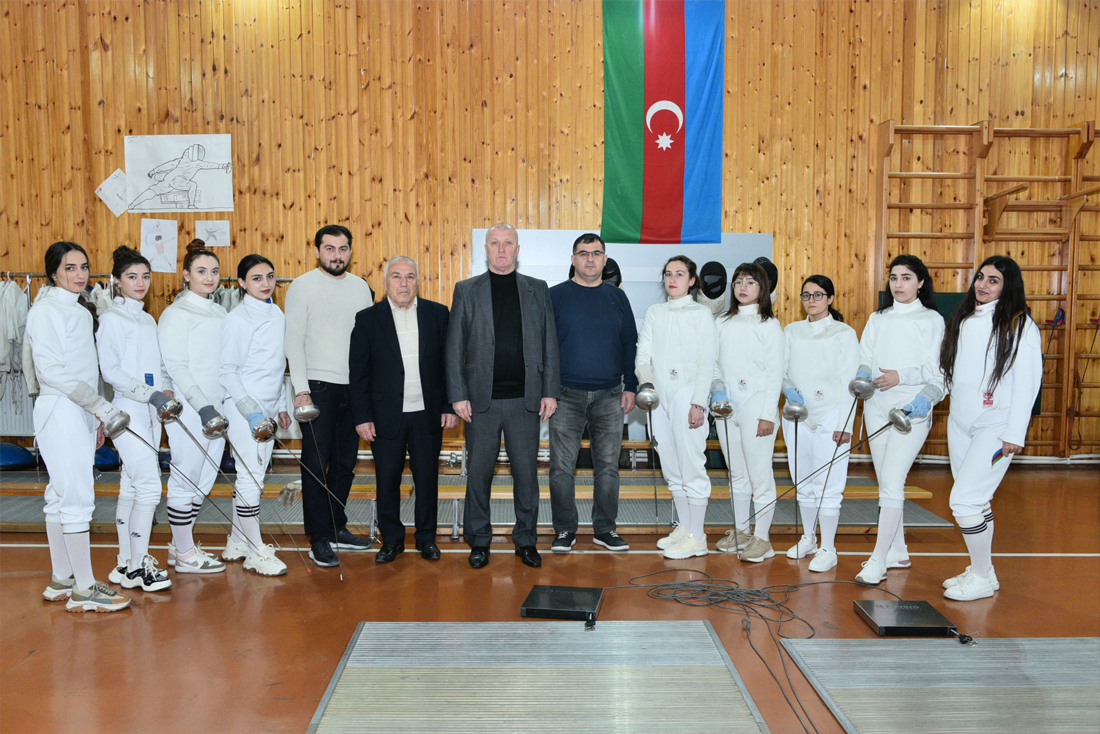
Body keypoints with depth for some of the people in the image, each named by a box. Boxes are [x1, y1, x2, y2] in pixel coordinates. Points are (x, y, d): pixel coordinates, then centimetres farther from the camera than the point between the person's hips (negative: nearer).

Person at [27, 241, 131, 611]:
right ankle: (83, 590, -2)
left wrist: (96, 419, 17)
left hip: (80, 413, 9)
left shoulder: (80, 311, 15)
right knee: (77, 500, -8)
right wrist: (100, 406, -20)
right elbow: (51, 370, -19)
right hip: (60, 412, -9)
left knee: (62, 497, 13)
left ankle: (61, 581, 21)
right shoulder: (46, 311, -11)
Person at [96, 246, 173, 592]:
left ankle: (126, 563, 20)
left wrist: (167, 390, 0)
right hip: (127, 412, -7)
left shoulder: (148, 320, 17)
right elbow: (110, 371, -13)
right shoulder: (112, 318, -6)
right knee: (149, 487, -10)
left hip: (150, 411, 7)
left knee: (132, 487, 12)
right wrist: (150, 394, -20)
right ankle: (137, 567, 0)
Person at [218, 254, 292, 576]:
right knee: (251, 477, -6)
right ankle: (256, 552, 1)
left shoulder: (277, 315, 12)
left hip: (267, 408, 7)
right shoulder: (236, 319, -10)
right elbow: (226, 370, -11)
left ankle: (237, 543, 24)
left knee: (253, 476, 12)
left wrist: (281, 404, 17)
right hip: (243, 408, -7)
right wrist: (250, 408, -17)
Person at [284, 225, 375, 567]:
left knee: (345, 462, 11)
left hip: (355, 387, 5)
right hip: (318, 387, -4)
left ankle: (337, 528, 23)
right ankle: (318, 538, 6)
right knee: (316, 463, -2)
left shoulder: (361, 287, 10)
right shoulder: (302, 286, -1)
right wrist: (301, 388, -13)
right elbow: (294, 340, -5)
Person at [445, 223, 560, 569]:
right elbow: (454, 347, 3)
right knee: (478, 472, 5)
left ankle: (526, 540, 19)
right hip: (482, 399, 0)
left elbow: (549, 343, 8)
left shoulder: (537, 290, 9)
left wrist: (550, 392, 1)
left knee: (526, 472, 5)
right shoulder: (466, 290, 6)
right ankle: (479, 540, 20)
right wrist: (458, 395, -4)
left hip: (525, 399, 1)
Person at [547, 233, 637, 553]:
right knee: (562, 466, 1)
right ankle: (564, 530, 15)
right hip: (567, 395, -2)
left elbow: (630, 344, 13)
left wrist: (630, 386, 6)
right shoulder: (556, 296, 1)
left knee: (608, 466, 7)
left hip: (609, 396, 2)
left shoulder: (617, 297, 9)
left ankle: (605, 528, 20)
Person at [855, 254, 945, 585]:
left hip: (911, 409, -5)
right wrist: (863, 375, -10)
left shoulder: (931, 320, 1)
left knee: (892, 481, -14)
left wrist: (900, 376, -19)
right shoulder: (878, 319, 16)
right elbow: (865, 359, 12)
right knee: (886, 482, 11)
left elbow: (938, 370, -5)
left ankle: (878, 560, -12)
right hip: (877, 407, 5)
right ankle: (898, 552, 24)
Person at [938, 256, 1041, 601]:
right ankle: (981, 570, 28)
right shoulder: (963, 320, 12)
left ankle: (983, 578, 4)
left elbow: (1027, 383, -12)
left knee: (964, 500, -12)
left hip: (995, 426, -7)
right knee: (975, 501, 14)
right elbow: (947, 370, 19)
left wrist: (1014, 433, -17)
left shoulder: (1020, 326, -8)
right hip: (960, 423, 7)